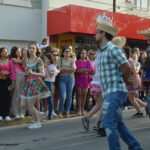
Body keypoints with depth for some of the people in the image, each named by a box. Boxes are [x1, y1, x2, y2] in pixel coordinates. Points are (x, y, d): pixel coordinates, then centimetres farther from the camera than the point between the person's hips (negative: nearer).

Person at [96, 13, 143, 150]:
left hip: (115, 92, -10)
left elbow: (127, 67, -18)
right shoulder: (103, 51, 15)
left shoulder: (112, 49, -13)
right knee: (118, 123, 16)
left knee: (109, 124, -11)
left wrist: (122, 82, -3)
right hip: (109, 92, 10)